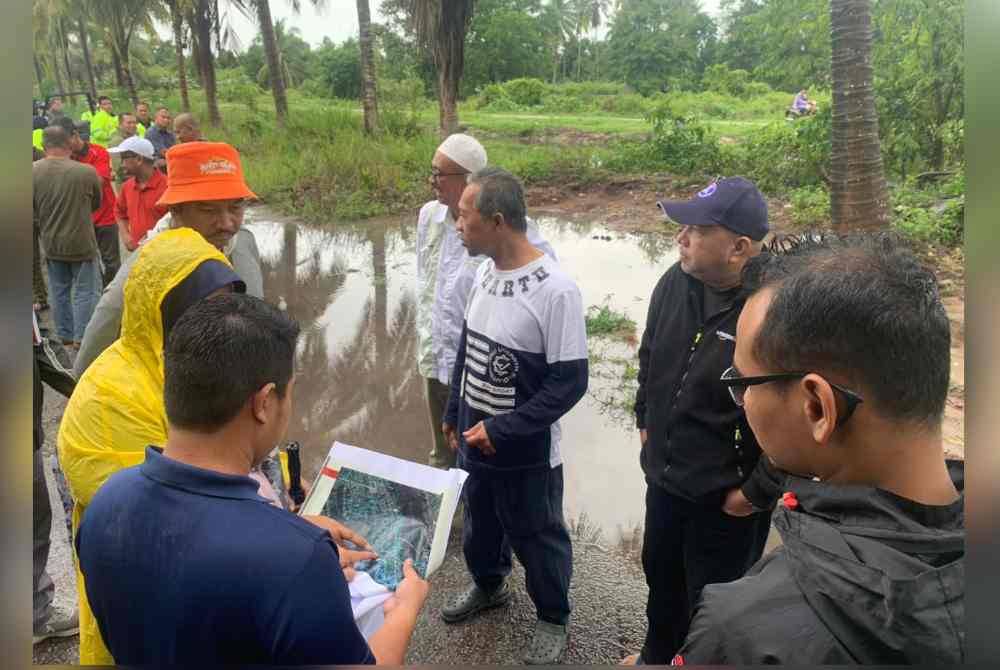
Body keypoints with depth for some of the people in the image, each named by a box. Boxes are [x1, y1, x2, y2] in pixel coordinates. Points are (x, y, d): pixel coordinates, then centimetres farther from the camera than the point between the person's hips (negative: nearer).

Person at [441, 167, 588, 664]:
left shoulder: (555, 291, -24)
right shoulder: (485, 272, -2)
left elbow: (570, 382, -21)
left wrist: (501, 431, -20)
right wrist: (453, 414, 14)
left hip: (526, 454, -6)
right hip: (474, 441, 6)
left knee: (537, 539, 15)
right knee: (479, 525, 26)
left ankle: (553, 618, 41)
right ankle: (488, 586, 54)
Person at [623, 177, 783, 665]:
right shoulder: (676, 282, -7)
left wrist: (757, 492, -17)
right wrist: (645, 419, 15)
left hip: (727, 495, -7)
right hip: (664, 475, 7)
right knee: (661, 576, 28)